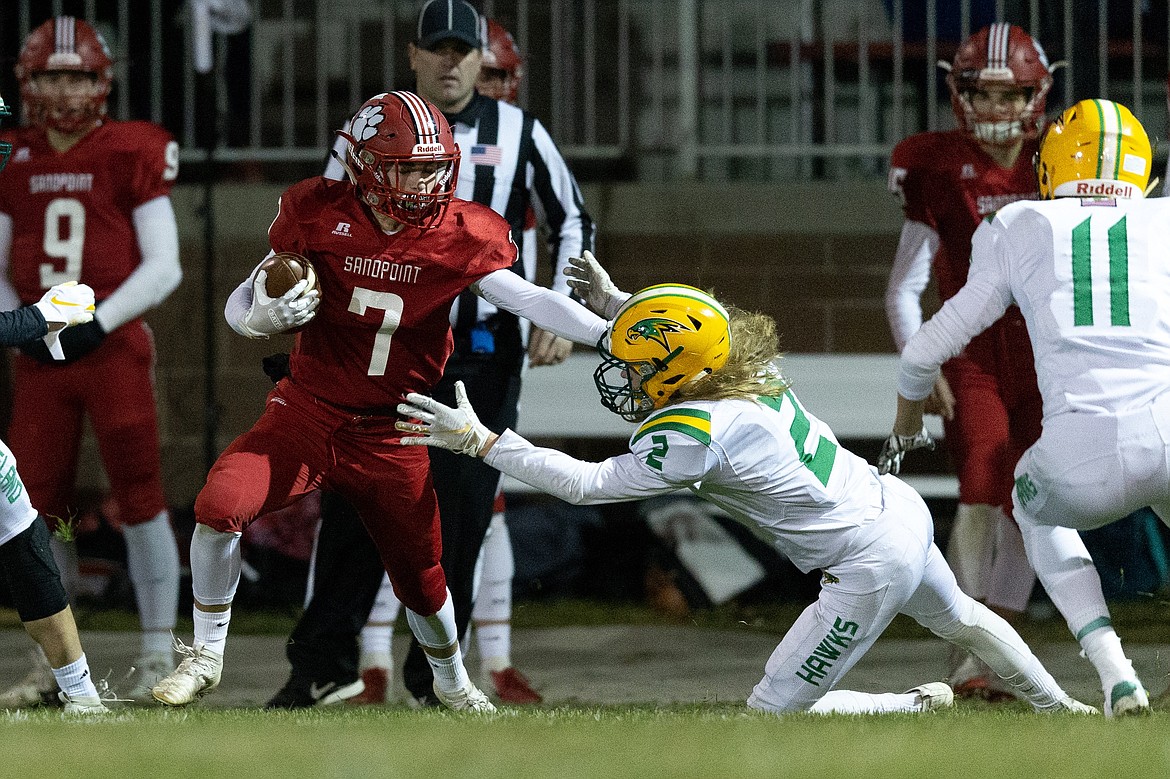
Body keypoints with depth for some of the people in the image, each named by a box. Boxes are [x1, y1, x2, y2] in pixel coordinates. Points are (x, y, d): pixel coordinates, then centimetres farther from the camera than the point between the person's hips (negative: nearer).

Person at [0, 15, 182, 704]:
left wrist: (97, 322, -13)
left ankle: (159, 654, 2)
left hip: (114, 346, -4)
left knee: (140, 497, -5)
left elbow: (163, 266, -4)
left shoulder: (132, 155, -3)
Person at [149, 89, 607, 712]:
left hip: (391, 438, 1)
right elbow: (244, 300, -2)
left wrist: (609, 335, -28)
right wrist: (261, 320, -25)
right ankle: (205, 656, -4)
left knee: (421, 578, 9)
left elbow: (527, 300, -16)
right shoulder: (320, 217, -10)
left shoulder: (458, 237, -9)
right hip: (306, 415, -1)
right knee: (220, 507, -23)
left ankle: (452, 681, 41)